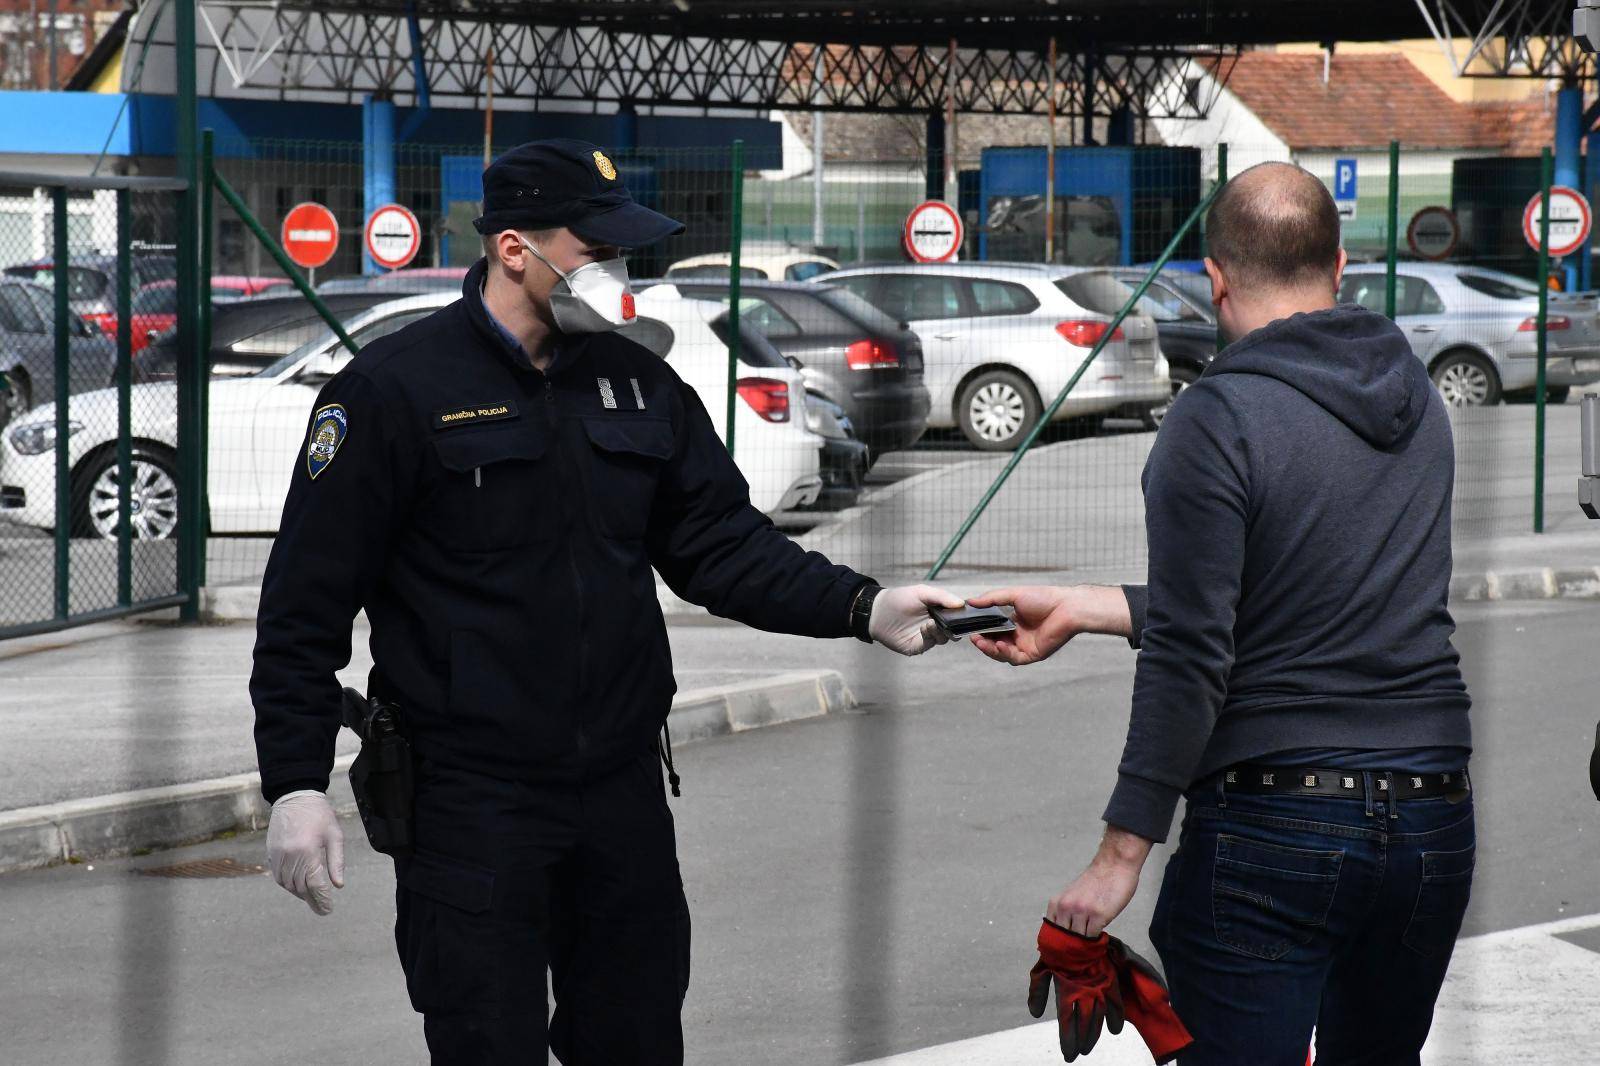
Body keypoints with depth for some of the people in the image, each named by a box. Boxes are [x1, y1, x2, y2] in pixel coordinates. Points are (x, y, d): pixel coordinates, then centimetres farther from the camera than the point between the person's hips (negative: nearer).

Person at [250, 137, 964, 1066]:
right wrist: (296, 784, -13)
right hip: (471, 806, -6)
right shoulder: (395, 390, -9)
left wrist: (863, 608, -7)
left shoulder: (638, 383, 9)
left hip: (623, 796, 6)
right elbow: (308, 600, -8)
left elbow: (724, 544, 10)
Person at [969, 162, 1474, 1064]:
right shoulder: (1421, 407, 10)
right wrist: (1081, 610, 19)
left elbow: (1190, 660, -15)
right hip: (1435, 821, 7)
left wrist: (1122, 854, -10)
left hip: (1274, 827, -6)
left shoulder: (1216, 421, -11)